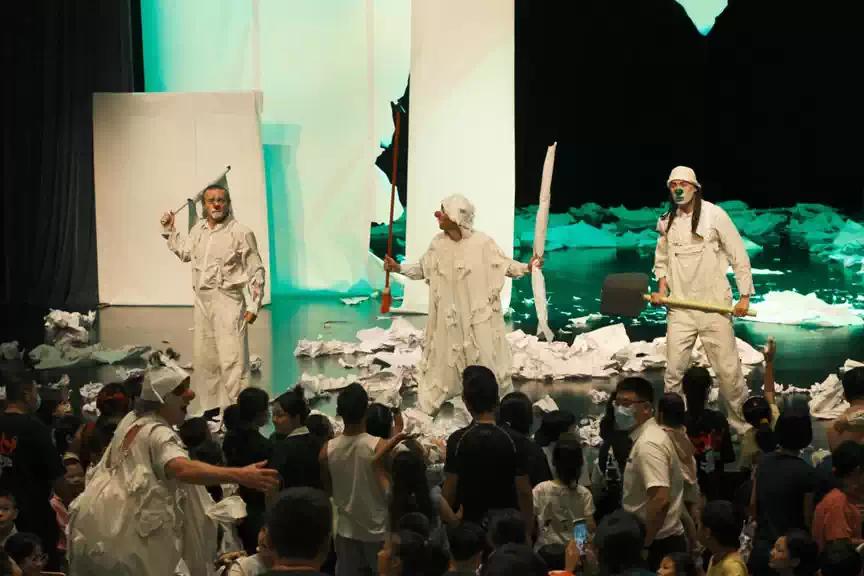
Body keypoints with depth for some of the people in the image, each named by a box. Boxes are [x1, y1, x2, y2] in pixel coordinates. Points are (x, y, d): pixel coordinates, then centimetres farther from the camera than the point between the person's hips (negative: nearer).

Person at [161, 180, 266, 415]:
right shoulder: (198, 230, 9)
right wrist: (169, 231, 25)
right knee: (203, 358, 15)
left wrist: (254, 306, -11)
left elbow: (256, 272, -8)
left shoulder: (240, 233, -10)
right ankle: (209, 407, 28)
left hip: (228, 301, -7)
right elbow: (184, 252, 31)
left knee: (232, 360, -11)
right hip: (202, 301, 7)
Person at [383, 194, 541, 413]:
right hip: (448, 316, 3)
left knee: (486, 359, 5)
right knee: (444, 358, 11)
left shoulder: (482, 242, -16)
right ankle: (429, 403, 24)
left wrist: (527, 267, -18)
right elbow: (423, 268, 10)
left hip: (479, 316, -3)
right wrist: (399, 268, 1)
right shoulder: (438, 244, -5)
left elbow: (504, 265, -6)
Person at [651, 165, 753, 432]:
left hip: (714, 306, -3)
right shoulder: (666, 221, 7)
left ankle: (743, 424, 10)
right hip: (679, 308, 3)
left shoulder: (714, 214, -6)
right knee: (673, 370, 1)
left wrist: (745, 296, -6)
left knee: (728, 370, -2)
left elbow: (738, 256, -2)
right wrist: (662, 289, 3)